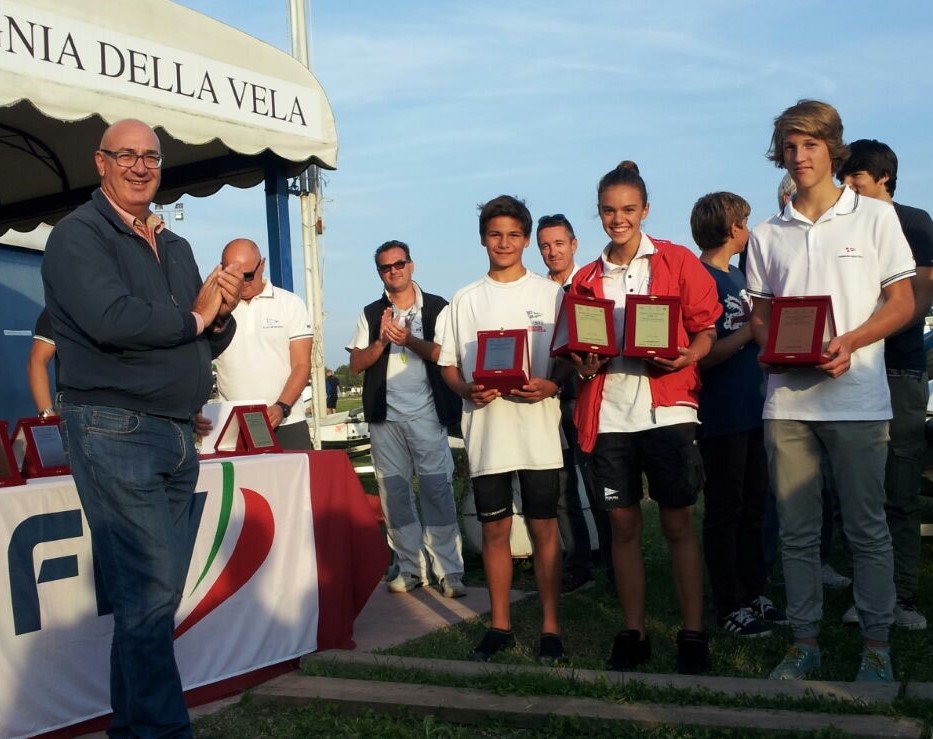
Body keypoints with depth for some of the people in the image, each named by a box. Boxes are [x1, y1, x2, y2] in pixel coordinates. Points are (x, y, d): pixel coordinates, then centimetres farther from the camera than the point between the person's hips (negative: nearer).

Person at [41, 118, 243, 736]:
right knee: (147, 592, -7)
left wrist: (222, 313, -3)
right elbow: (110, 319, -22)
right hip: (115, 430, -7)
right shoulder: (79, 234, -4)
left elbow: (207, 346, 19)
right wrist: (192, 316, -8)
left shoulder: (175, 247, 19)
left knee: (158, 592, 12)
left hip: (178, 435, 8)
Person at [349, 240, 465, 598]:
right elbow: (356, 364, 8)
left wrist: (410, 341, -19)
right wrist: (381, 342, -9)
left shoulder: (436, 308, 3)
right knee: (394, 494, 6)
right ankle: (411, 567, 14)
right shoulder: (371, 314, 13)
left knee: (438, 491, -6)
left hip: (426, 415, -4)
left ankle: (449, 571, -2)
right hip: (385, 418, 4)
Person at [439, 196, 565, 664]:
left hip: (538, 428, -2)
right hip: (485, 431, 2)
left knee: (543, 528, 2)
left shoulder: (549, 294, 5)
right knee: (494, 529, 8)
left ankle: (550, 628, 12)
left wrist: (549, 387, -15)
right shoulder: (465, 300, 10)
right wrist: (467, 390, -9)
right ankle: (499, 626, 20)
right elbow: (448, 366, 11)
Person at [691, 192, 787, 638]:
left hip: (752, 409, 9)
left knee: (753, 506, 15)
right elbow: (702, 355, -19)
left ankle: (753, 595, 26)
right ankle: (730, 607, 10)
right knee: (724, 512, 1)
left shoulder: (737, 275, 16)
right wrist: (751, 330, -20)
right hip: (721, 415, -9)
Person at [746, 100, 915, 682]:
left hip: (856, 398, -3)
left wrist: (849, 342, -14)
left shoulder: (876, 216, 5)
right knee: (797, 530, 7)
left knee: (867, 528, 2)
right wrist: (777, 346, -7)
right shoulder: (768, 235, 13)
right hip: (787, 400, 3)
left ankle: (877, 647, 14)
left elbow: (902, 303, 2)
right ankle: (805, 642, 18)